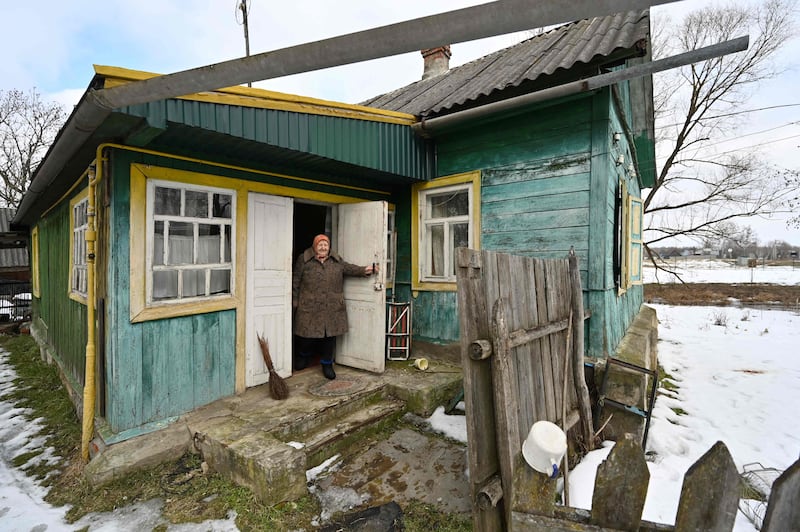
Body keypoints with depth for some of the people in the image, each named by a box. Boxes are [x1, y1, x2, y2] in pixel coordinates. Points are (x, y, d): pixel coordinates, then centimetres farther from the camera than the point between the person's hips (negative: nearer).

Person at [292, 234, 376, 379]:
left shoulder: (336, 260, 12)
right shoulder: (303, 260, 2)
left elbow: (348, 268, 2)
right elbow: (295, 282, 2)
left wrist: (364, 270, -15)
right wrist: (294, 302, -1)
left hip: (332, 308, 3)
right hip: (309, 307, -2)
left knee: (330, 335, 5)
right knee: (307, 335, 7)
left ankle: (327, 364, 23)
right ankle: (303, 356, 38)